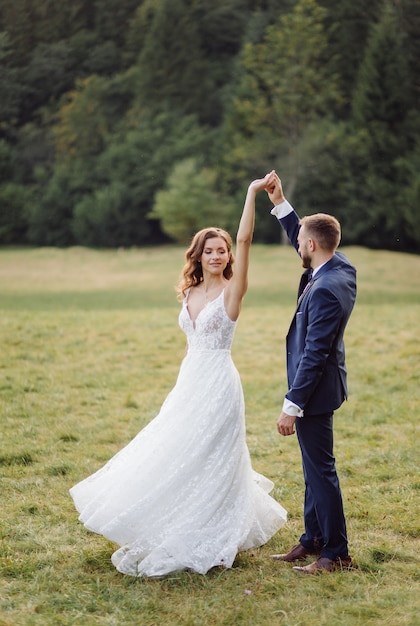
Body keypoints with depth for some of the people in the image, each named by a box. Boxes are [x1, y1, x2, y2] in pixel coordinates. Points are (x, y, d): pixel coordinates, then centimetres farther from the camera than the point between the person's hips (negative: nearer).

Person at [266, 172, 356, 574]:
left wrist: (292, 406, -22)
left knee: (320, 469, -1)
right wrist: (280, 203, 15)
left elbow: (314, 354, -26)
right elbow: (301, 242, 22)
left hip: (314, 389, -10)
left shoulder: (326, 290, -26)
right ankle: (312, 541, 29)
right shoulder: (342, 269, 2)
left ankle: (336, 553, 9)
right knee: (314, 467, 18)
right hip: (318, 385, 10)